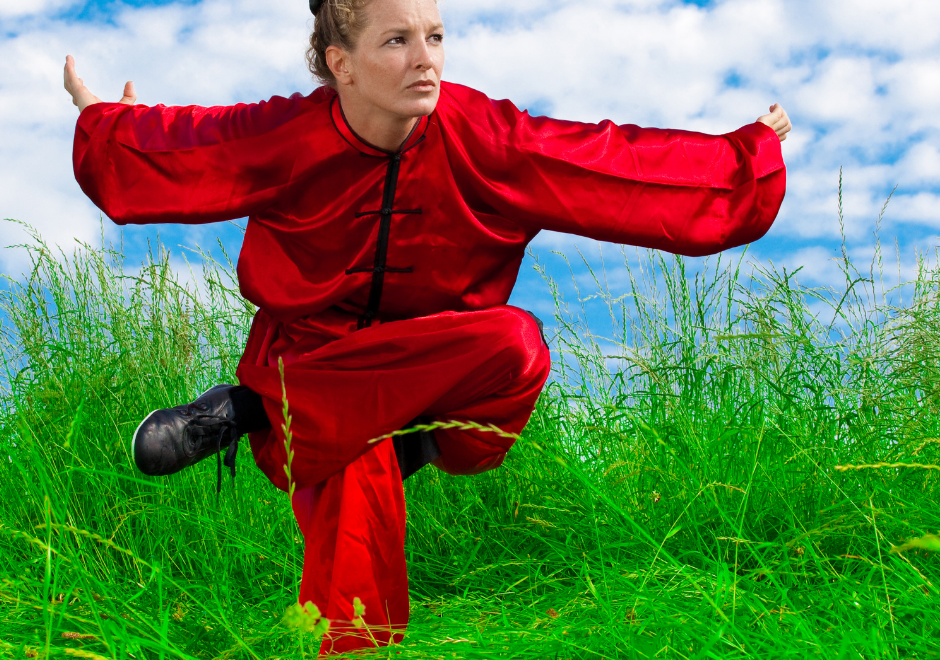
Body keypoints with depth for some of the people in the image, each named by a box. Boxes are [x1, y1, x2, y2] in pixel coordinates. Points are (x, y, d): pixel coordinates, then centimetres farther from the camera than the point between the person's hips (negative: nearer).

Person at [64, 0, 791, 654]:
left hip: (426, 369, 3)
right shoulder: (285, 137, -13)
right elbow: (171, 146, 6)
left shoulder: (485, 140, -14)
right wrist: (99, 122, 16)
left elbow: (624, 168, -9)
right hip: (311, 355, -2)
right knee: (357, 494, -33)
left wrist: (748, 157, -5)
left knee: (518, 345, -32)